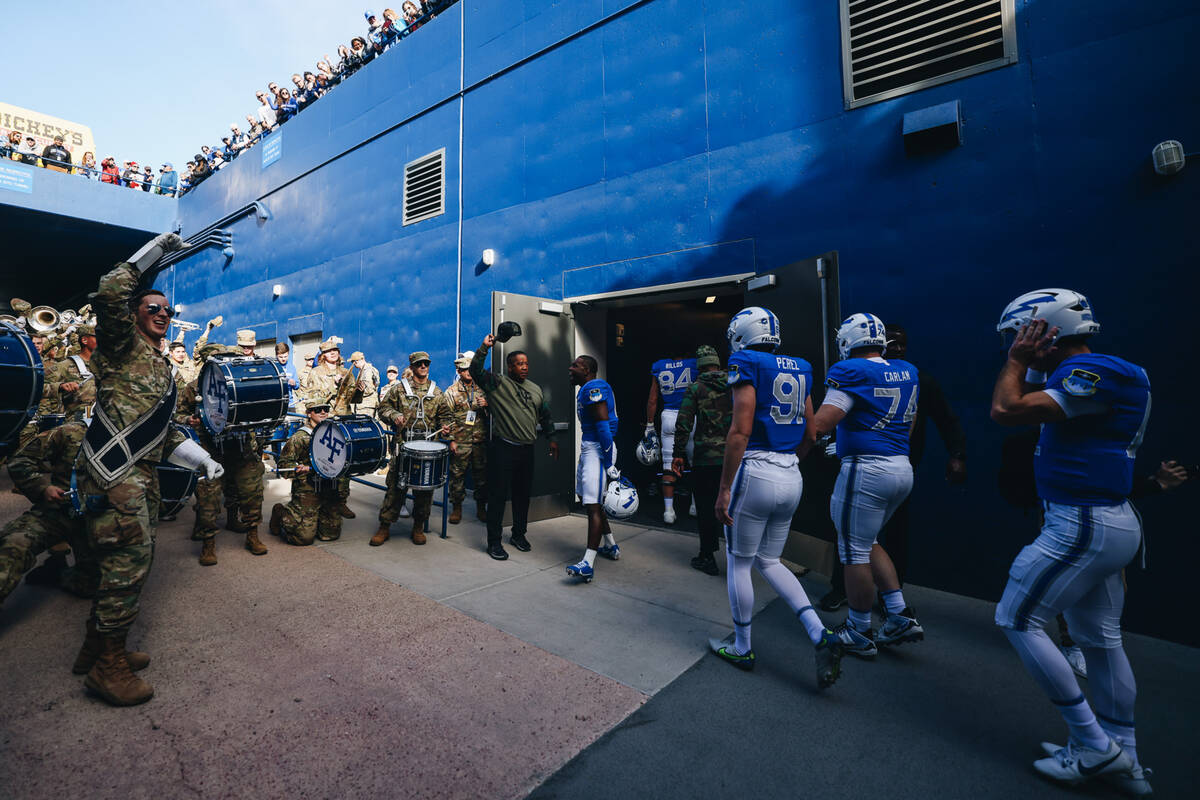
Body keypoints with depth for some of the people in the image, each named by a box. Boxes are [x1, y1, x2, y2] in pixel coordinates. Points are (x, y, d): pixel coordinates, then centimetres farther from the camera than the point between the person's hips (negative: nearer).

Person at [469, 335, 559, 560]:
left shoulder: (535, 389, 15)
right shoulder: (497, 383, -2)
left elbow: (545, 415, 22)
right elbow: (476, 370, -17)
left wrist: (551, 439, 19)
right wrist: (484, 347, -26)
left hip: (526, 450, 6)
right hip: (502, 449, -5)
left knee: (523, 494, 14)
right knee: (498, 495, -1)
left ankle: (519, 534, 31)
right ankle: (494, 542, 10)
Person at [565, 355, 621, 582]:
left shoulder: (594, 388, -15)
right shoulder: (585, 390, 18)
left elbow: (603, 426, -20)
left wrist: (609, 464, -22)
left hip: (598, 449, -11)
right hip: (588, 448, 11)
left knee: (593, 505, -11)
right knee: (587, 497, 18)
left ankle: (588, 564, -9)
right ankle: (610, 546, 31)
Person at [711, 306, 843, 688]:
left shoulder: (746, 365, -10)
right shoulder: (799, 369, 12)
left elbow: (740, 431, -17)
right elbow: (809, 435, 15)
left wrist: (723, 490, -14)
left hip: (755, 472, -7)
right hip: (791, 477, 8)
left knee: (739, 563, 10)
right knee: (769, 561, 21)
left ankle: (742, 649, 24)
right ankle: (821, 635, 11)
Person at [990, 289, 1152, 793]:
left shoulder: (1091, 373, -19)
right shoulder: (1084, 375, 11)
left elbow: (1006, 410, -24)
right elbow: (1023, 401, 19)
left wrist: (1017, 361, -11)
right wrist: (1029, 365, 12)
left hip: (1083, 525, -10)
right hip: (1109, 524, 10)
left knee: (1017, 621, 1)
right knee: (1100, 639, 18)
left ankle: (1095, 746, 12)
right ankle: (1123, 760, 32)